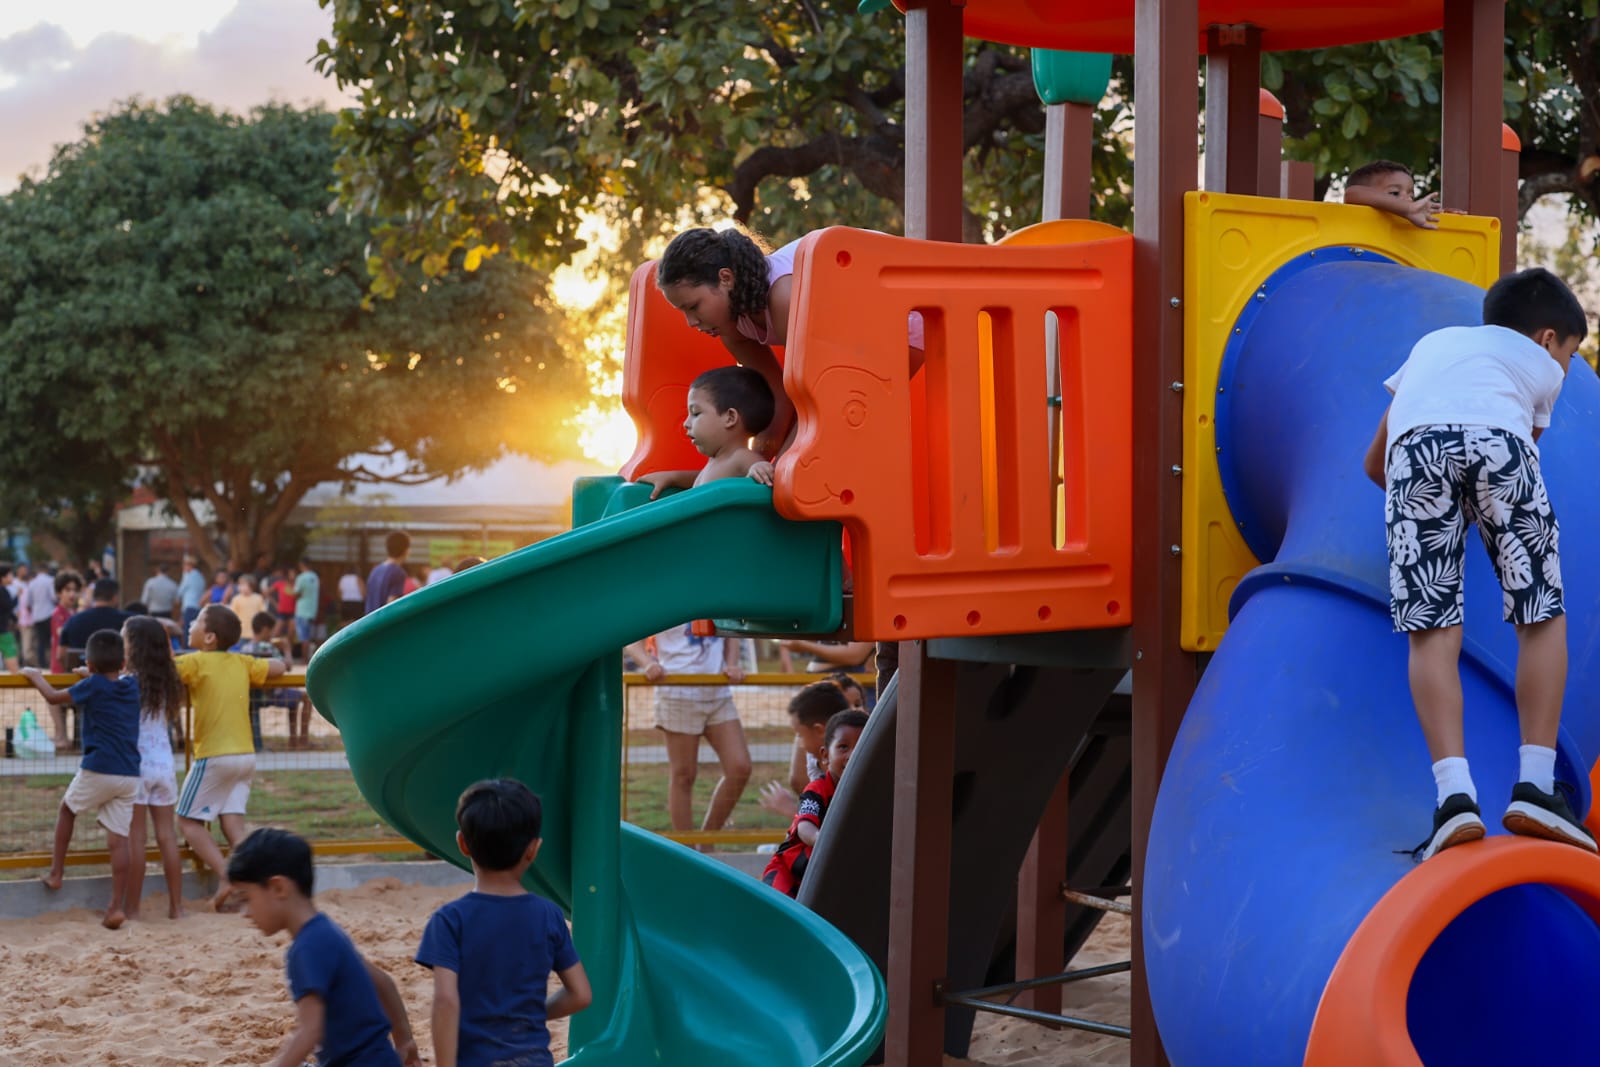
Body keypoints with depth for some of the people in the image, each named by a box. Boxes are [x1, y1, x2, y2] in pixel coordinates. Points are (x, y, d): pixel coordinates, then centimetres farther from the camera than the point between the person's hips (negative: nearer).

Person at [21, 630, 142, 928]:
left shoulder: (93, 686, -5)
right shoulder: (133, 686, 10)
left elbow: (54, 697, 7)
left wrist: (35, 676, 24)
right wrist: (94, 676, 46)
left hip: (99, 770, -4)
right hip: (131, 775, 4)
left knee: (67, 808, 25)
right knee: (118, 839, 1)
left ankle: (56, 872, 26)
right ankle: (116, 906, -5)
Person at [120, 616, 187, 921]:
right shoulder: (167, 684, 6)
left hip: (137, 766, -5)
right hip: (164, 764, 5)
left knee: (135, 839, -1)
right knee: (167, 835, 9)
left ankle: (132, 909, 4)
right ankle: (176, 907, 12)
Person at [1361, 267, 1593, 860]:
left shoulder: (1434, 343, 42)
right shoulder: (1542, 366, 34)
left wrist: (1432, 507, 54)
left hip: (1415, 445, 2)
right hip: (1496, 439, -2)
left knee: (1431, 631, -2)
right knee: (1544, 618, 9)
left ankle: (1455, 795, -16)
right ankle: (1534, 788, 0)